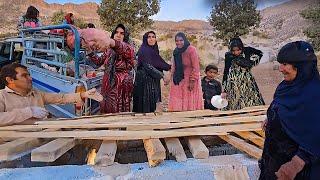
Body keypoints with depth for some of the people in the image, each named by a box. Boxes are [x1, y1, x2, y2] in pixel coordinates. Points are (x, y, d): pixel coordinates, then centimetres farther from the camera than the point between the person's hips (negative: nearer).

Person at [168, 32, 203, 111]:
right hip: (177, 82, 6)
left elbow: (195, 67, -15)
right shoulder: (176, 51, 9)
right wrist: (172, 78, 13)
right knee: (177, 103, 5)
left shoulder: (191, 49, -12)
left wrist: (192, 81, -18)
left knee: (190, 103, 0)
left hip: (189, 81, -6)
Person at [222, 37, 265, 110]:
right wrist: (224, 90, -11)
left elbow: (259, 53, 14)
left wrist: (251, 62, -1)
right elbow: (226, 72, -7)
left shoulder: (247, 51, -4)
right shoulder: (228, 56, -7)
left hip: (248, 82, 2)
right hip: (234, 84, -2)